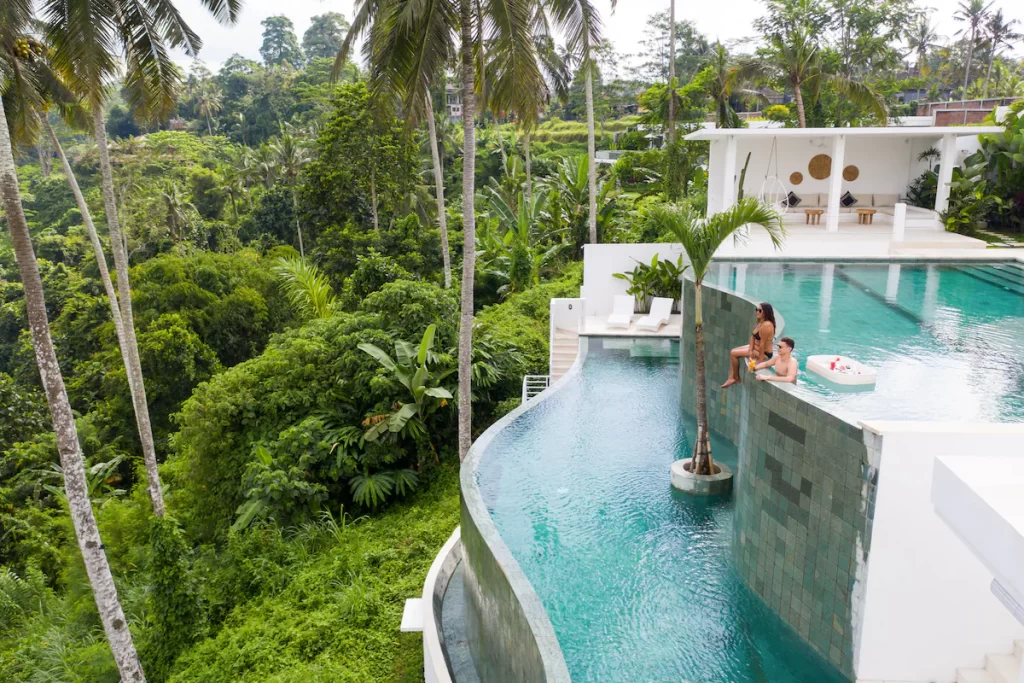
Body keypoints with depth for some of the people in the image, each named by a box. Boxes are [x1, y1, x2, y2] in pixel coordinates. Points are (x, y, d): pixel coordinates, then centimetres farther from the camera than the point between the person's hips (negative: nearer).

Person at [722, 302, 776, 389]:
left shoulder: (766, 325, -28)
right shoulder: (760, 322, 3)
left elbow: (762, 344, -26)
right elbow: (752, 337, 0)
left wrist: (760, 360, -23)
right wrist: (750, 351, -11)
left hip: (764, 353, -10)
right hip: (755, 347, 10)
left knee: (733, 354, -9)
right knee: (733, 351, 8)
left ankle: (736, 378, 9)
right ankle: (731, 378, 4)